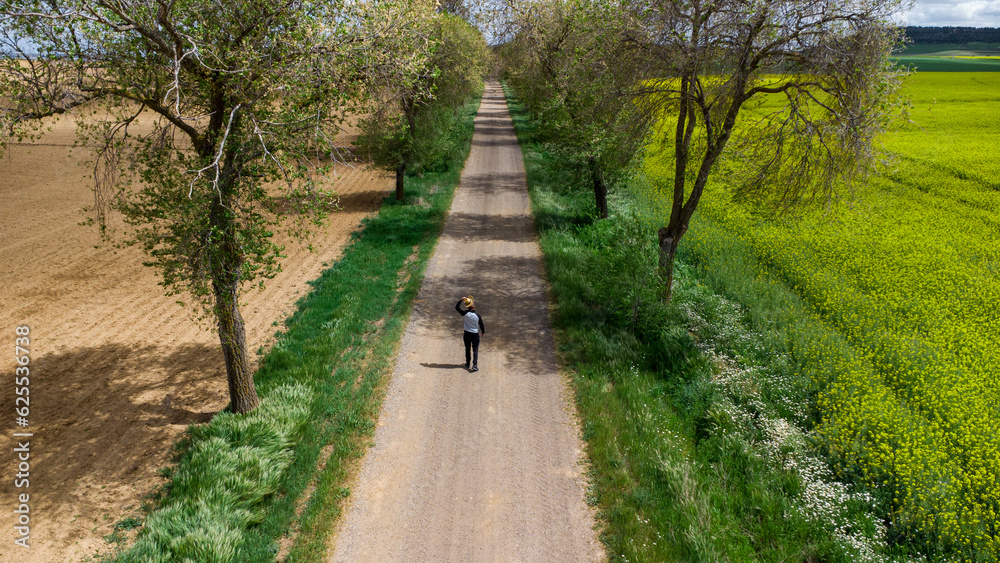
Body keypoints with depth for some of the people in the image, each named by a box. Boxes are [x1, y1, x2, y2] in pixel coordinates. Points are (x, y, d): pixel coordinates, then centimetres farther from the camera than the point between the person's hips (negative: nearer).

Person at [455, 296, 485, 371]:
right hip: (475, 334, -1)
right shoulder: (477, 315, -14)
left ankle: (467, 364, 29)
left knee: (467, 349, 17)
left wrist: (461, 300, -5)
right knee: (475, 349, 3)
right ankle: (475, 365, -8)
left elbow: (456, 307, -3)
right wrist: (483, 332, 13)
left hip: (467, 334, 1)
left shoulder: (465, 314, -14)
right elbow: (481, 325, -4)